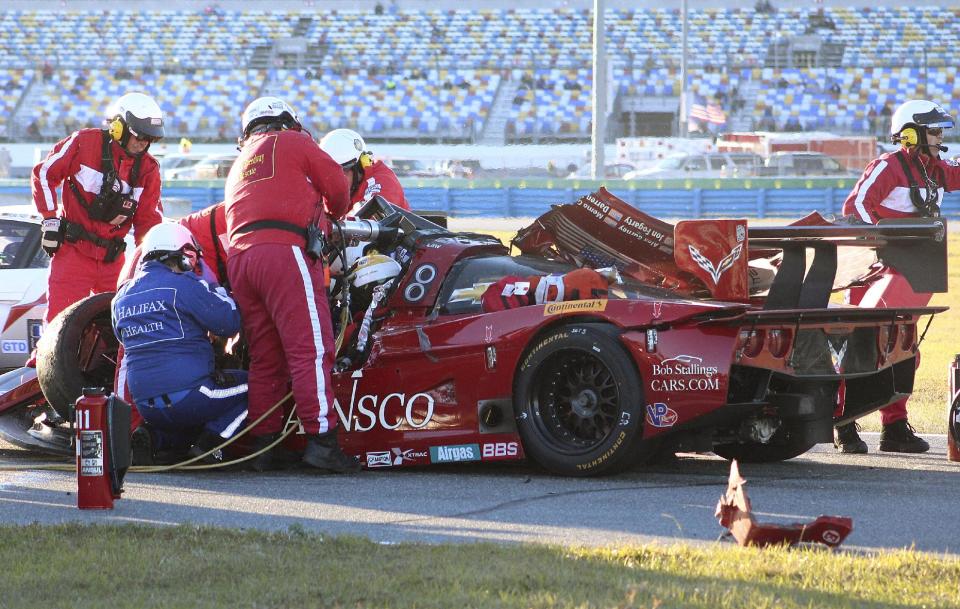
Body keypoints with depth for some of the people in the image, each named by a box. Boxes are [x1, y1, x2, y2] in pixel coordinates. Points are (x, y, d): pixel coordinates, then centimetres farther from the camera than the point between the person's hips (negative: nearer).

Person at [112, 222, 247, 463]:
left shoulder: (122, 296, 14)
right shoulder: (183, 285, -7)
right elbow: (229, 323, -4)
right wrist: (215, 288, 15)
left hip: (144, 406, 7)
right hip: (187, 395, -7)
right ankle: (208, 446, -5)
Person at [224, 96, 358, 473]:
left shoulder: (240, 164, 33)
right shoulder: (293, 142, 13)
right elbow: (336, 184, 13)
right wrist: (335, 214, 34)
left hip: (238, 257, 7)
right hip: (284, 251, -7)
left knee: (264, 357, 10)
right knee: (311, 349, -12)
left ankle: (263, 445, 7)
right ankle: (321, 439, -22)